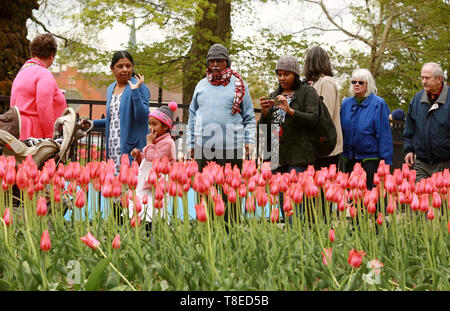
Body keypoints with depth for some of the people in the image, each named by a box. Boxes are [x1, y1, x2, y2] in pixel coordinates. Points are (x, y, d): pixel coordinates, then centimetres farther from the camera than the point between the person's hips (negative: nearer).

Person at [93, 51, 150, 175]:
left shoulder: (140, 88, -7)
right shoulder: (111, 88, 17)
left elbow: (142, 118, -18)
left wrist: (135, 91, -22)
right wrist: (93, 123, 14)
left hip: (130, 150, -7)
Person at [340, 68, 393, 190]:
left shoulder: (378, 104, -6)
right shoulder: (346, 103, 8)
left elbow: (384, 133, -8)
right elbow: (341, 129, 14)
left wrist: (386, 160, -11)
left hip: (371, 158, -5)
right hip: (349, 158, 5)